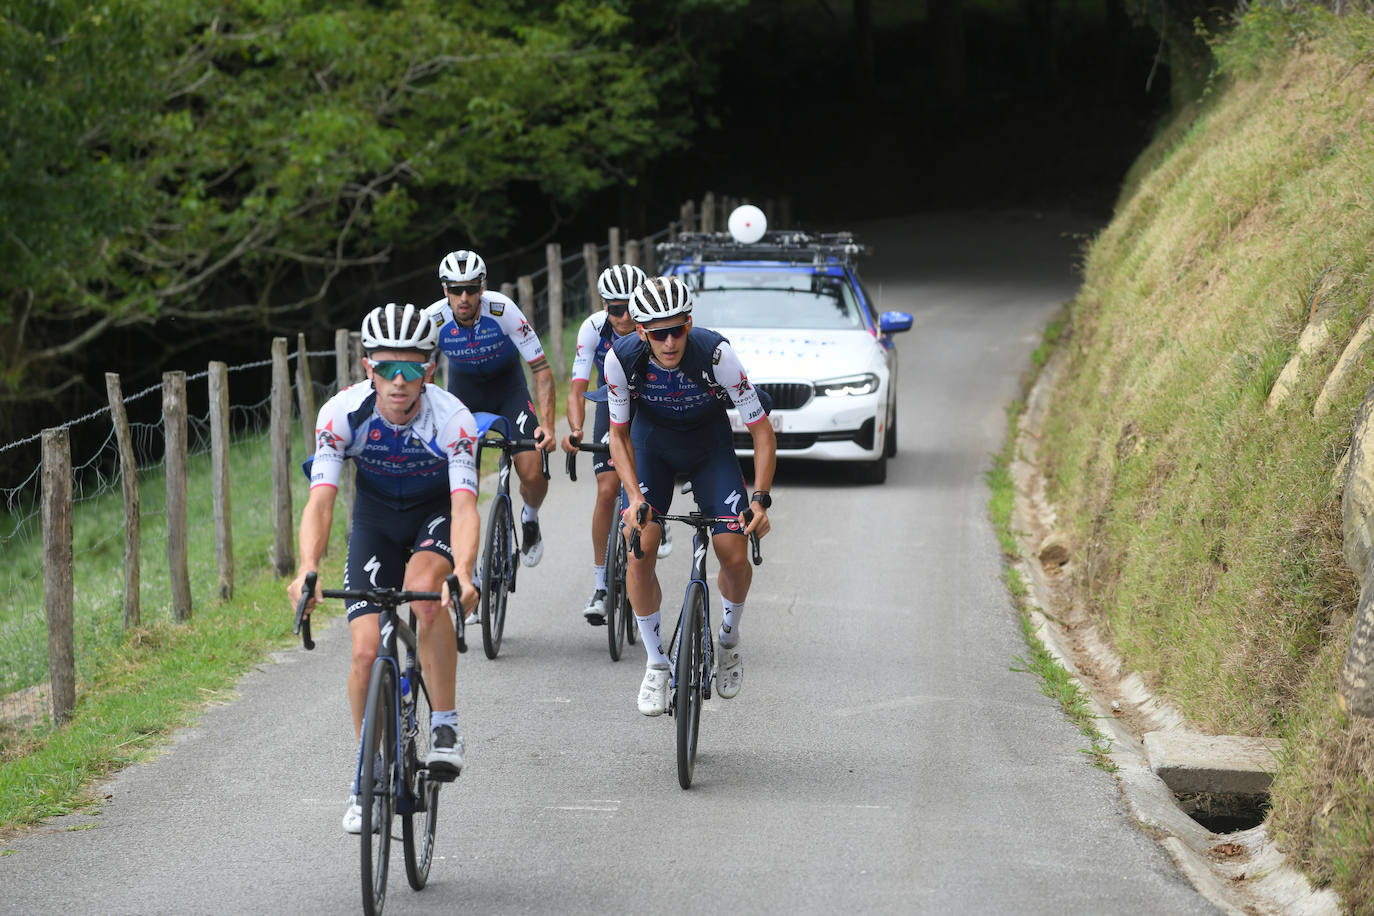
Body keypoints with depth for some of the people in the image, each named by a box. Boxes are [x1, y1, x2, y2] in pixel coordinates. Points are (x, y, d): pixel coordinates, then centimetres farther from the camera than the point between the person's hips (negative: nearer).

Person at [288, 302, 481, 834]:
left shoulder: (452, 419, -31)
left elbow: (465, 506, -40)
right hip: (377, 514, 2)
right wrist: (307, 568, -50)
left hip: (437, 512, -2)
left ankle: (445, 726, -19)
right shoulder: (342, 413, -27)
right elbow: (320, 500, -32)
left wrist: (463, 574, -58)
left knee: (423, 588, -35)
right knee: (366, 650, -10)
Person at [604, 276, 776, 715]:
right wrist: (634, 496, -25)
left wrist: (761, 498, -32)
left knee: (735, 556, -13)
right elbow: (619, 434, -12)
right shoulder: (623, 357, -28)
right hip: (652, 444, 1)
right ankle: (656, 663, 4)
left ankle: (729, 638, 18)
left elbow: (761, 430, -24)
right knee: (639, 552, -14)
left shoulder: (716, 353, -33)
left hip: (709, 445, -1)